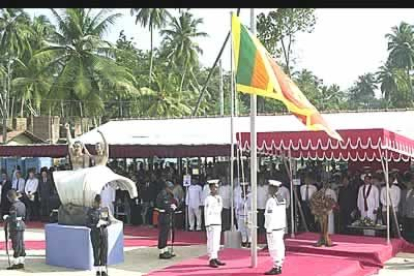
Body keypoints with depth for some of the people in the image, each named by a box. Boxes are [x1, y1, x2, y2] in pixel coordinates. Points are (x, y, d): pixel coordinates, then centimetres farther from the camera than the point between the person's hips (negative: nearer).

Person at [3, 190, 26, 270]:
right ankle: (21, 262, 18)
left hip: (15, 227, -9)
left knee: (16, 246, -3)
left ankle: (15, 263, 4)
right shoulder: (22, 204, 9)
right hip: (22, 226, 9)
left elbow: (13, 219, -22)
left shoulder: (14, 206, -18)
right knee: (21, 245, 12)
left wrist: (6, 217, -3)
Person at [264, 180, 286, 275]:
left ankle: (276, 267, -4)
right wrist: (283, 226, 18)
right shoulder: (282, 199, 11)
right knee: (280, 247, 10)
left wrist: (269, 229, -15)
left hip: (273, 228, -9)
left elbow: (270, 216, -18)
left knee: (274, 248, -5)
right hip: (281, 227, 9)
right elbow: (283, 214, 14)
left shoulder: (271, 200, -15)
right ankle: (279, 266, 15)